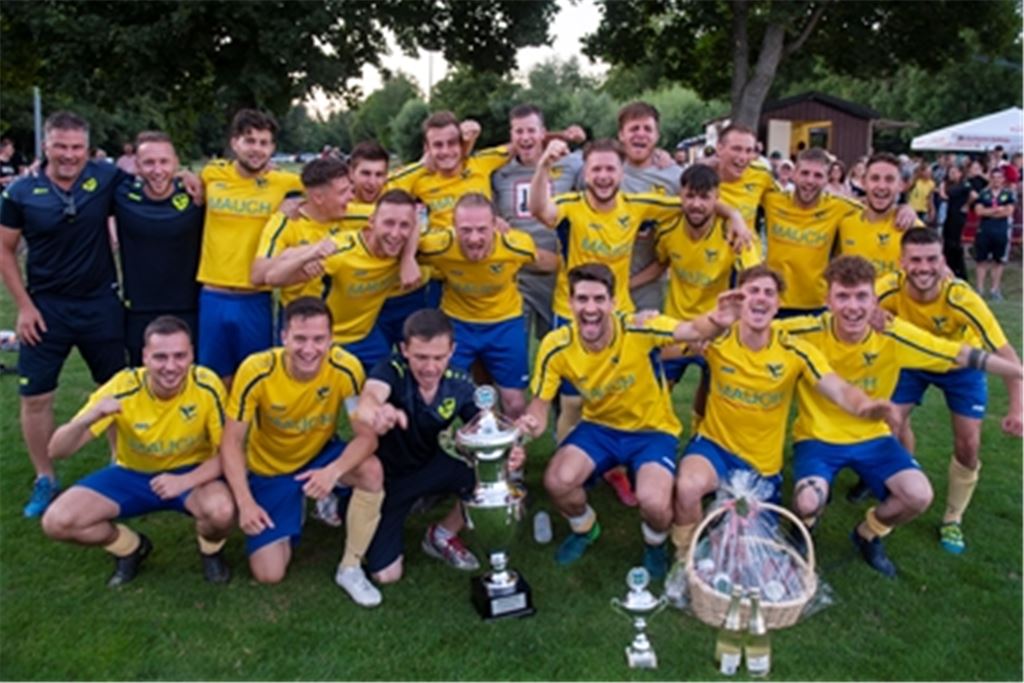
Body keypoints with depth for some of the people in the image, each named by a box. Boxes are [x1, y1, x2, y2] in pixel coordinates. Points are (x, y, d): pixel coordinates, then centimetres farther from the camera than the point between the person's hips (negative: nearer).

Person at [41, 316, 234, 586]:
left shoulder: (207, 386, -25)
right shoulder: (122, 388, -23)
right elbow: (57, 451, -22)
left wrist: (185, 481, -34)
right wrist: (88, 419, -44)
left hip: (192, 473, -2)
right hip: (131, 473, 2)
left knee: (222, 511, -34)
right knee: (57, 521, -17)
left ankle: (210, 550, 4)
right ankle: (130, 547, 13)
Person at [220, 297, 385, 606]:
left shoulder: (346, 368, -27)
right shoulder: (256, 371, -28)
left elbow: (367, 436, -24)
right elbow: (232, 442, -19)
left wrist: (334, 471, -44)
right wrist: (245, 502, -31)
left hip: (320, 455, 1)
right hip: (268, 470, 0)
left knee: (372, 471, -32)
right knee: (269, 574, -7)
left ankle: (350, 568, -10)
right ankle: (287, 526, 28)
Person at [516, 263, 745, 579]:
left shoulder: (637, 329, -27)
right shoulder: (556, 347, -18)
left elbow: (694, 330, -33)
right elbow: (540, 402, -7)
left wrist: (716, 321, -58)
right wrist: (533, 422, -30)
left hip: (652, 430, -2)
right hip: (599, 426, 3)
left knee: (654, 502, -27)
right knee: (557, 482, -20)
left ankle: (655, 544, 14)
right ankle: (584, 528, 18)